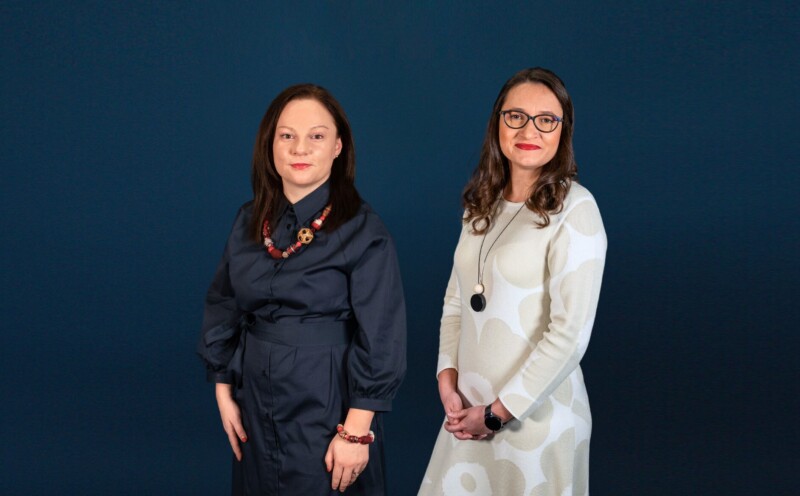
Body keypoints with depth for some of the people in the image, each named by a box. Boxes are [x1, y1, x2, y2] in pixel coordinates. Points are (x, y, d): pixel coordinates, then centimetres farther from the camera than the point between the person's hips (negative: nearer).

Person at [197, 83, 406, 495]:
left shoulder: (362, 231, -12)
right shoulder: (250, 222, 3)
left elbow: (380, 339, -13)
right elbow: (222, 308, 11)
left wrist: (357, 431, -15)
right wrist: (224, 393, 6)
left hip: (326, 407, -4)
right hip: (255, 403, 5)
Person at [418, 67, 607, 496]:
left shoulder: (574, 210, -14)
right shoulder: (483, 204, 6)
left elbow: (570, 333, -18)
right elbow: (456, 300, 9)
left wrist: (498, 412, -14)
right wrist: (447, 380, -4)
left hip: (536, 413, -6)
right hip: (470, 410, 6)